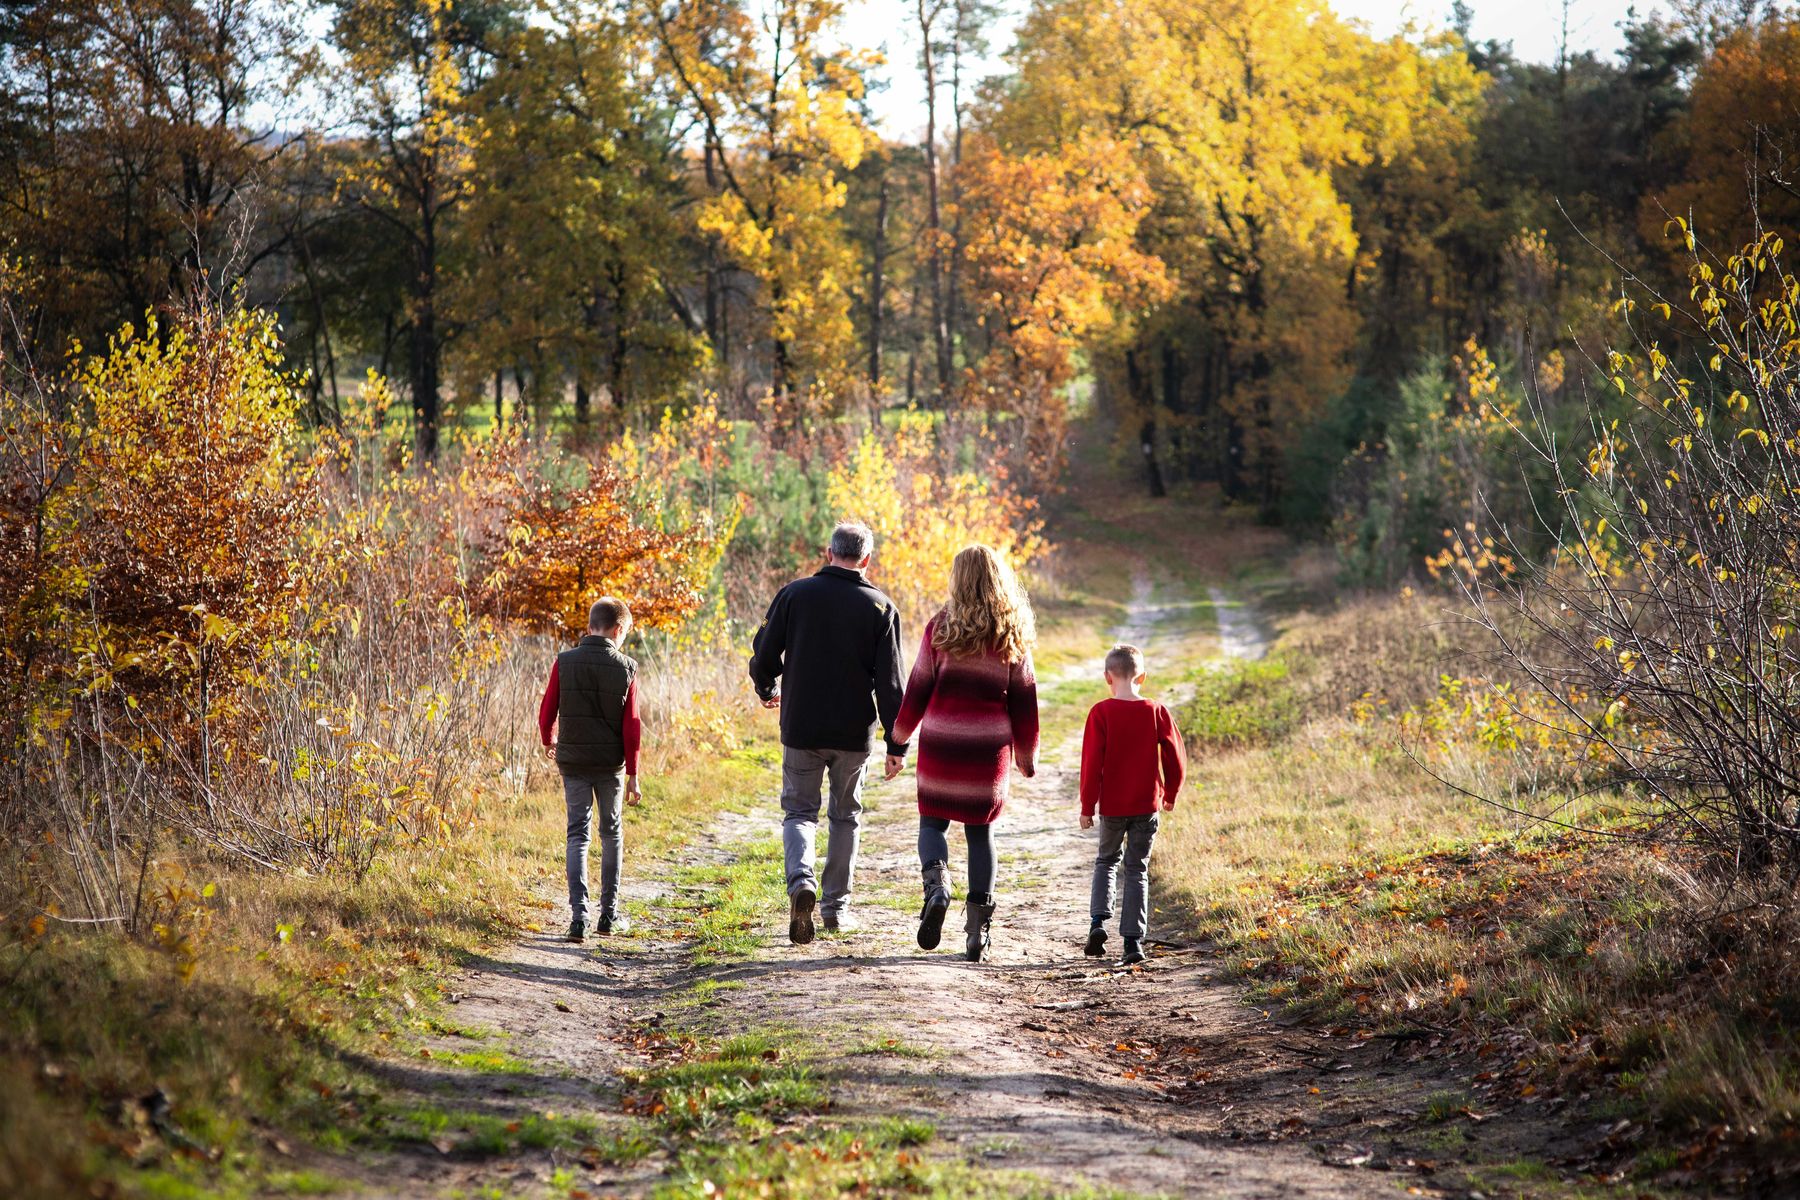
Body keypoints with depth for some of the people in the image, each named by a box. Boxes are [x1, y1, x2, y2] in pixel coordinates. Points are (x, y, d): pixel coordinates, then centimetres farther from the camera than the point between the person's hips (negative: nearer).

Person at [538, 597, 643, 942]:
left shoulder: (564, 662, -5)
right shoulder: (625, 668, -7)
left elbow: (547, 713, -1)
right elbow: (631, 727, -6)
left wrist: (549, 743, 21)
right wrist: (632, 774, 0)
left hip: (572, 761, 0)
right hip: (610, 763, 0)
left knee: (577, 835, 4)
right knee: (611, 834, 15)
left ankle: (579, 915, -9)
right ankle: (609, 913, 20)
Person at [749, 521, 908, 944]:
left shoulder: (794, 594, -4)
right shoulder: (880, 607, -5)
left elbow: (764, 655, -1)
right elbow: (889, 683, -7)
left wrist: (767, 690, 21)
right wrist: (897, 742, -2)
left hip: (801, 729, 0)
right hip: (854, 734, 0)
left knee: (799, 810, 10)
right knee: (845, 816, 16)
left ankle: (801, 879, -18)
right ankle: (836, 906, 19)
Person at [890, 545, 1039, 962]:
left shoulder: (941, 628, -4)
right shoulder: (1013, 637, 1)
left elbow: (916, 691, -1)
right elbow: (1024, 702, 5)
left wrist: (897, 743, 10)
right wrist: (1027, 756, 16)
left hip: (940, 747, -1)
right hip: (989, 752, 1)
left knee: (932, 821, 13)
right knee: (981, 831, 11)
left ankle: (936, 883, -17)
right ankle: (979, 931, 7)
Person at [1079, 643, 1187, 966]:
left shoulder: (1101, 713, -9)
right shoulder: (1156, 712, -4)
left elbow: (1092, 763, -8)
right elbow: (1176, 760, 0)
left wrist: (1087, 806, 0)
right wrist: (1169, 795, 16)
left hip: (1111, 805, -1)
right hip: (1148, 805, 1)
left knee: (1106, 860, 20)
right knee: (1137, 870, 8)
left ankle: (1098, 921, 2)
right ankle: (1133, 940, 2)